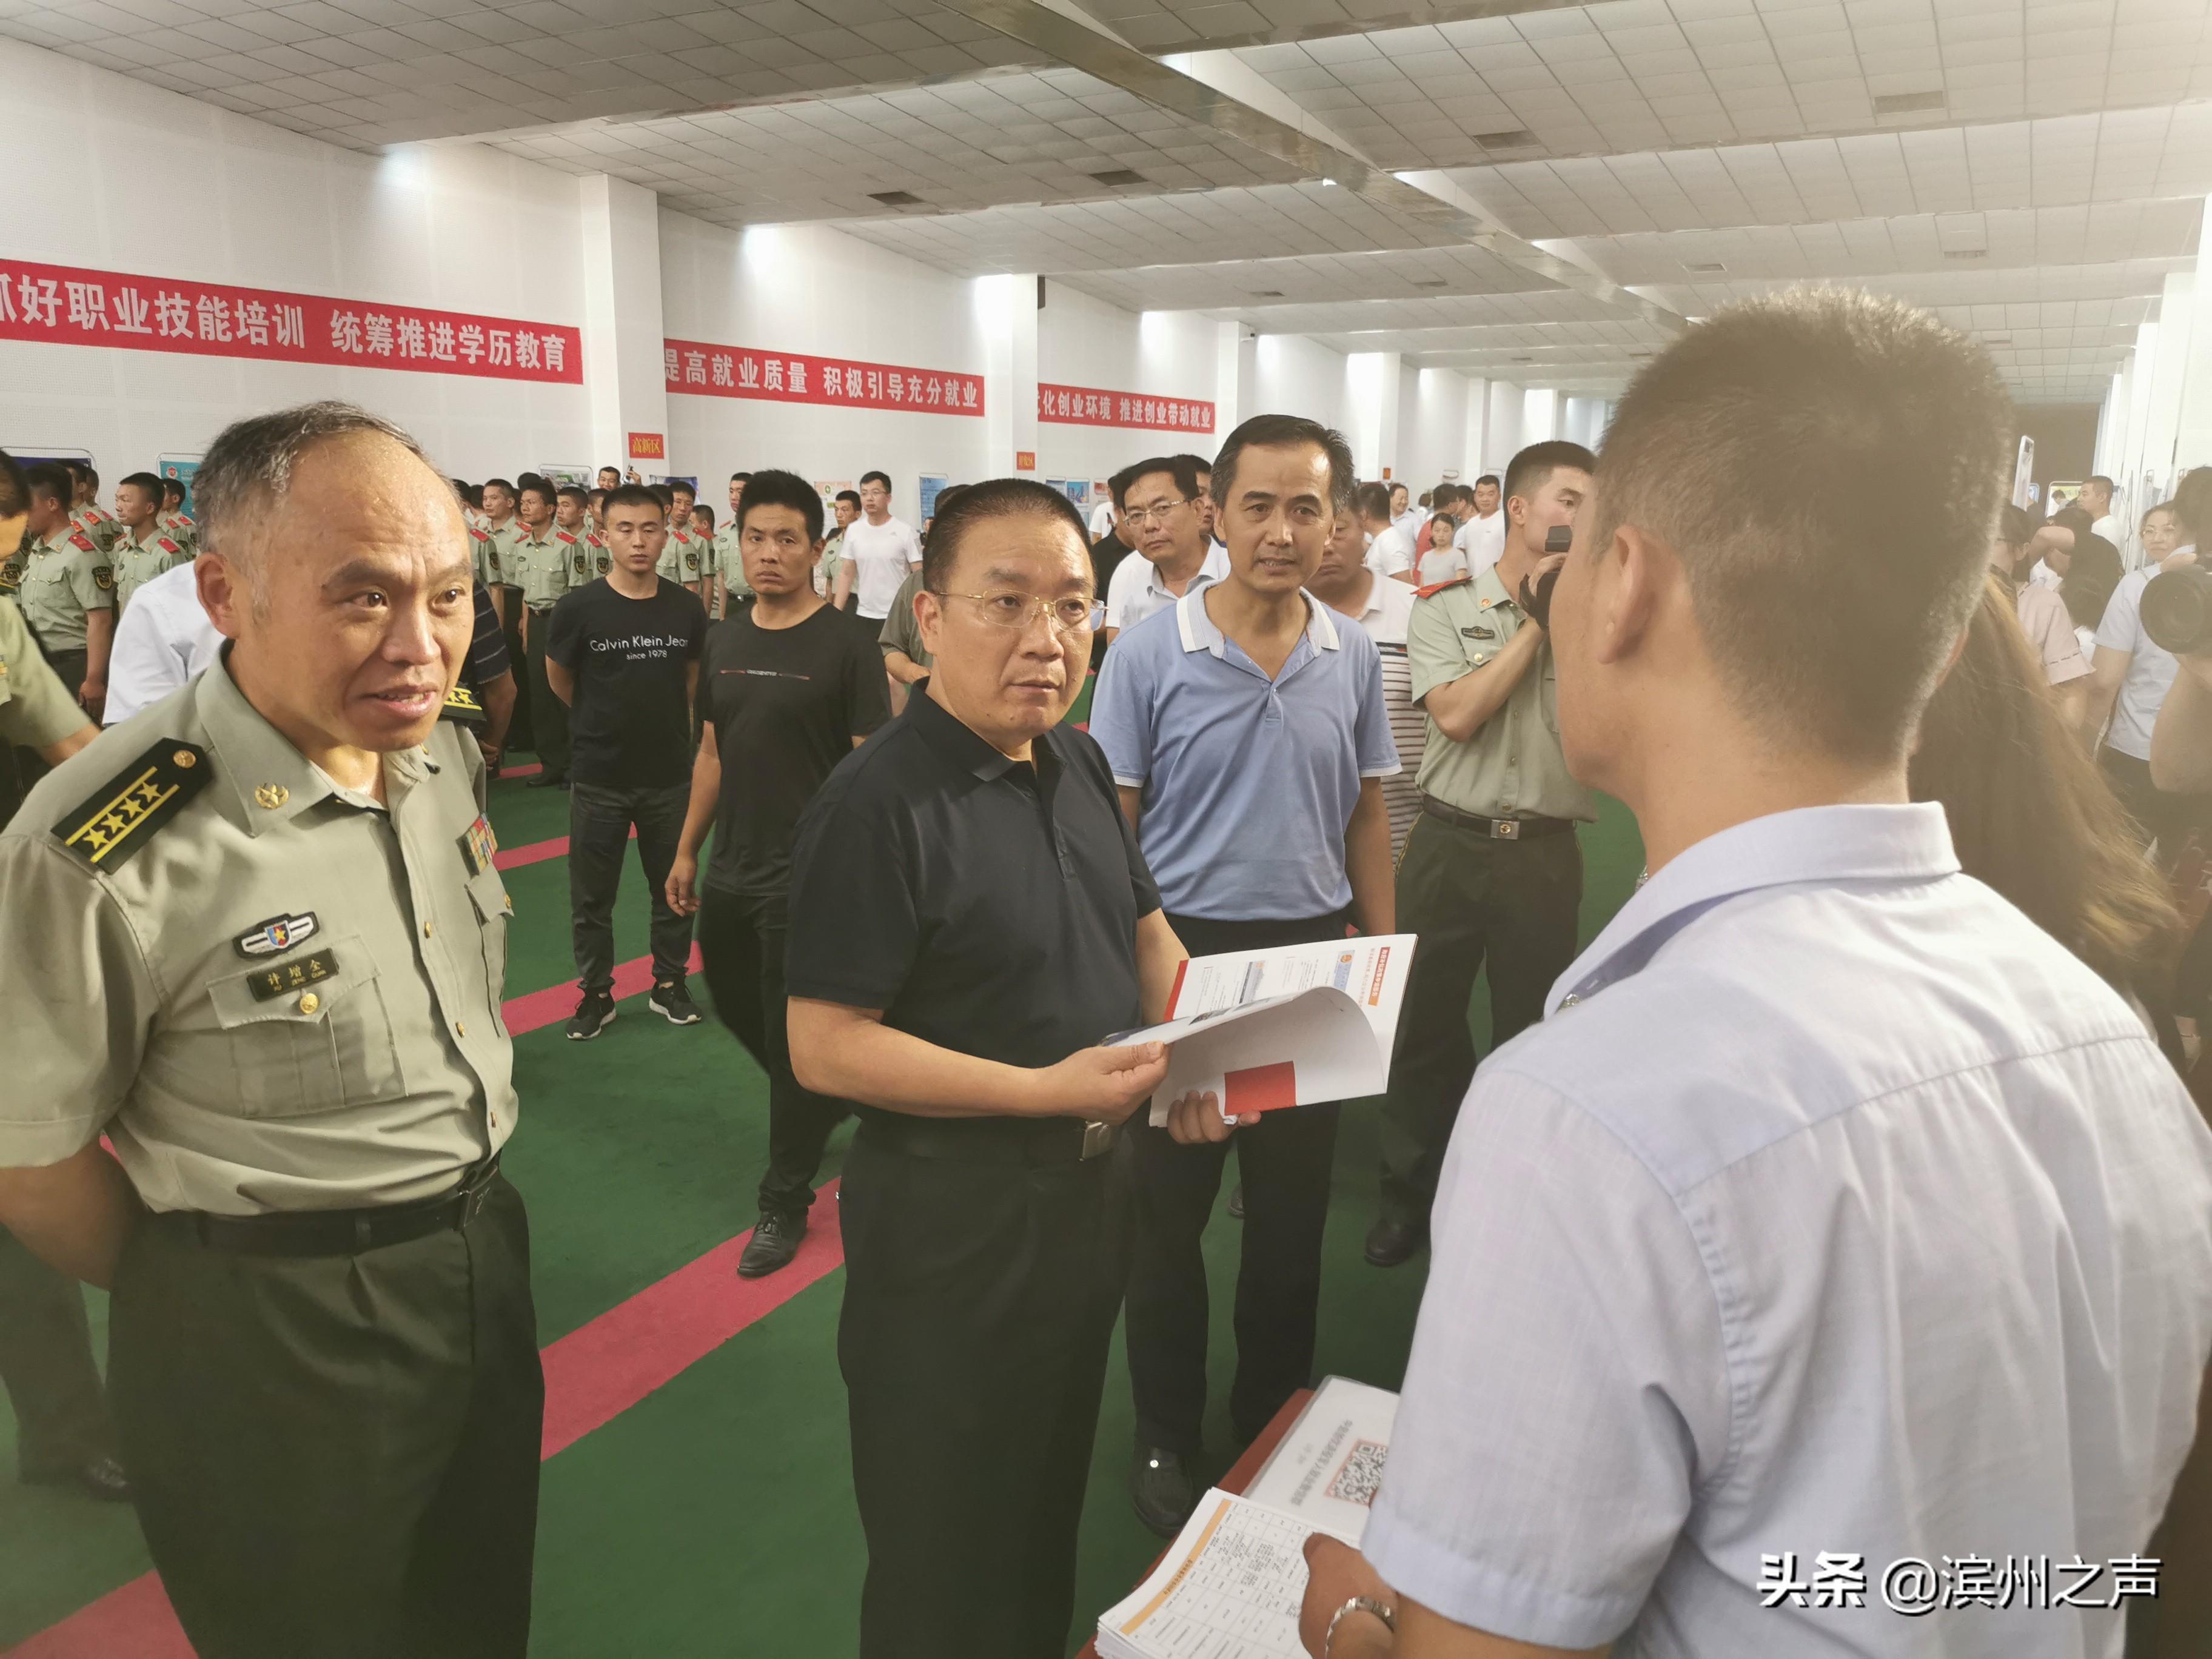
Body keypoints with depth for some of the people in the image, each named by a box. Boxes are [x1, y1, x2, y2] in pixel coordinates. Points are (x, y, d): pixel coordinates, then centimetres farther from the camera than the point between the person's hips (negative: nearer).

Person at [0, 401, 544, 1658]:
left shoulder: (446, 755, -4)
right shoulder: (105, 849, -27)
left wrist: (457, 1208, 14)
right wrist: (205, 1302, 0)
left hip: (487, 1256, 6)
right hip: (273, 1342, -6)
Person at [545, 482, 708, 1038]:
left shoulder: (686, 607, -5)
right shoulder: (579, 607, -12)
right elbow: (558, 680, 4)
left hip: (671, 774, 2)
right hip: (598, 778, -2)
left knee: (674, 886, 13)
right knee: (591, 895, 9)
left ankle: (670, 983, 30)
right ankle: (596, 994, 25)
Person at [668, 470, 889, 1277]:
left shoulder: (847, 646, -11)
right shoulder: (722, 641, 7)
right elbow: (712, 753, 14)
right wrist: (687, 851, 14)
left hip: (807, 876, -6)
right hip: (730, 870, 7)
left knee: (794, 1038, 3)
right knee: (736, 1005, 20)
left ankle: (784, 1205, 19)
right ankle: (829, 1096, 46)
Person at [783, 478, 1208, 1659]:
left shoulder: (1078, 764, 2)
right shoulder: (878, 802, -23)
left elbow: (1143, 924, 14)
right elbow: (825, 1048, -24)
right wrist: (1046, 1091, -28)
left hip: (1095, 1185, 8)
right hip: (953, 1211, -7)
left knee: (1056, 1479, 29)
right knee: (948, 1534, 14)